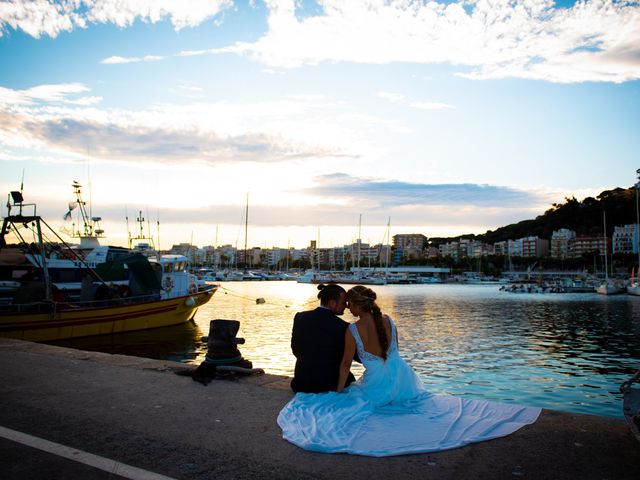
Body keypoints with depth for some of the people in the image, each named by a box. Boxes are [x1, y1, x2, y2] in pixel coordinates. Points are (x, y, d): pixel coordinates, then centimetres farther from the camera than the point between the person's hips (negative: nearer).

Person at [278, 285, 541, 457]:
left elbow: (345, 364, -8)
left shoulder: (352, 330, -18)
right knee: (432, 405, 24)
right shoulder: (388, 321, -2)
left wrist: (339, 391, 6)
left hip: (378, 386, -5)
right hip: (404, 379, 5)